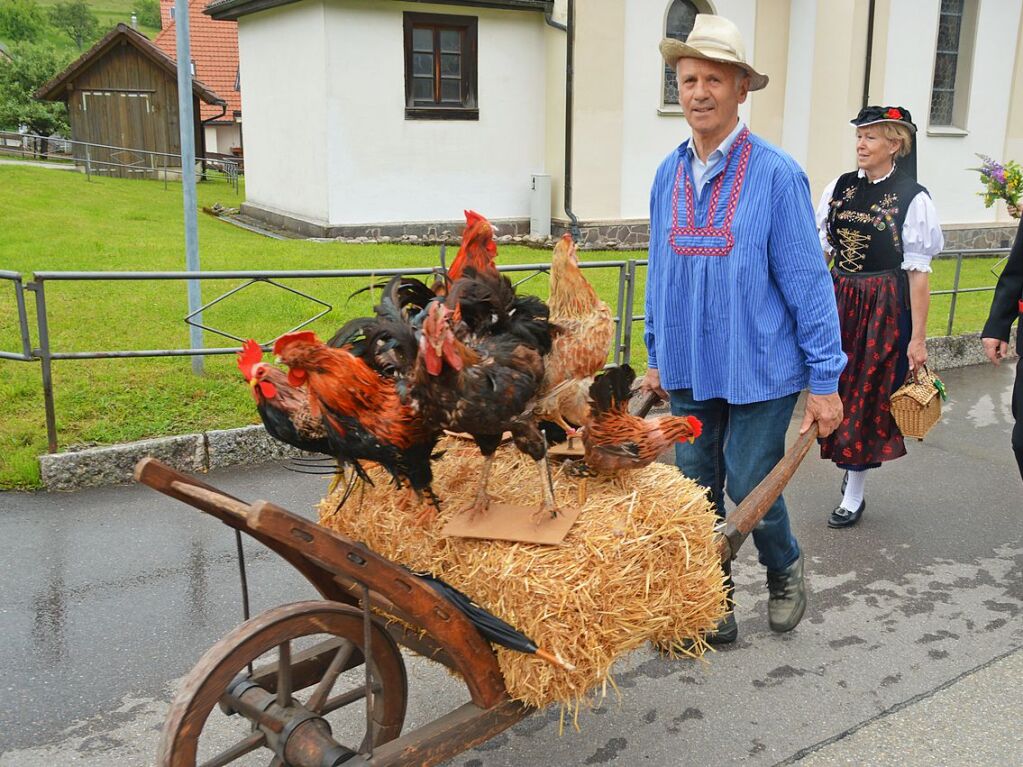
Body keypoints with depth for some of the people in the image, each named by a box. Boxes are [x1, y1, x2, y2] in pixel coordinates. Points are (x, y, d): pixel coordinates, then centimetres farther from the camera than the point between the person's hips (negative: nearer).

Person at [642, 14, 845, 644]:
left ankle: (784, 570, 34)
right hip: (688, 372, 5)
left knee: (751, 490, 2)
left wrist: (825, 380, -9)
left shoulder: (775, 174, -10)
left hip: (758, 371, -4)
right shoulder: (669, 174, 5)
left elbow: (807, 280, -9)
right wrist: (657, 357, 15)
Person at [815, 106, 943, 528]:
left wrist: (918, 338, -10)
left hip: (884, 307, -4)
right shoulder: (839, 188, 4)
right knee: (838, 390, 10)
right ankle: (853, 465, 32)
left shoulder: (912, 199, -10)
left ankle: (854, 493, 17)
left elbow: (918, 273, -10)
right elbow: (821, 253, 8)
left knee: (869, 395, 4)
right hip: (839, 300, 5)